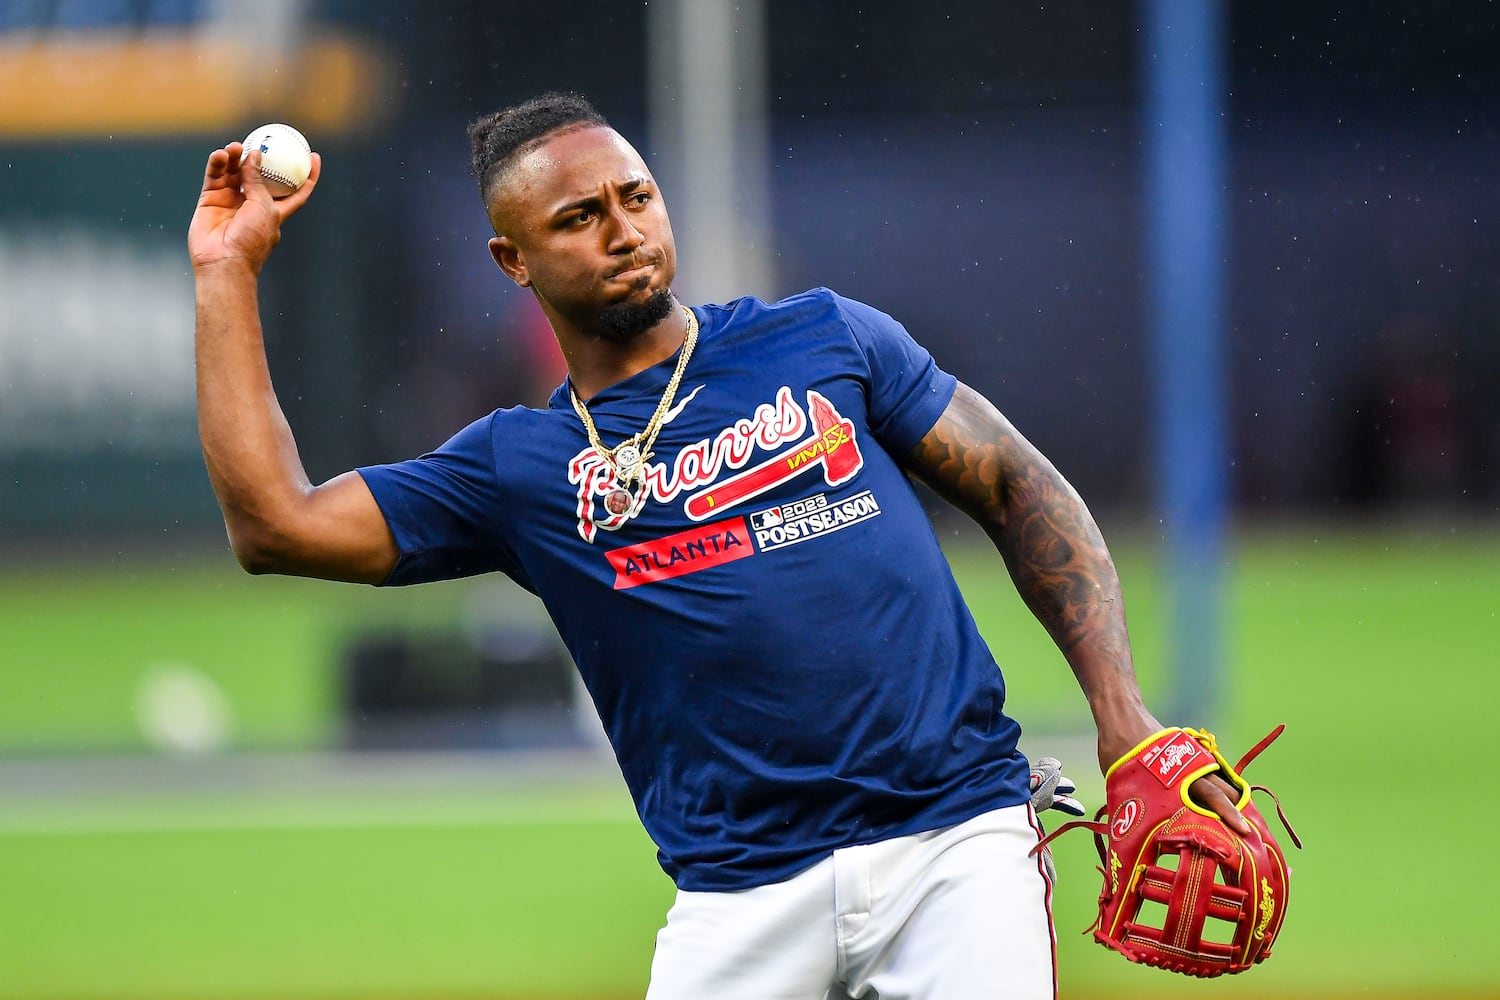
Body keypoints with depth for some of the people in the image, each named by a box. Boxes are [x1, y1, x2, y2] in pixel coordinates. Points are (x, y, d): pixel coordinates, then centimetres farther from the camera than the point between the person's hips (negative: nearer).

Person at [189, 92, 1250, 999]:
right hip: (742, 899, 1)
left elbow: (1022, 489, 13)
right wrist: (228, 273, 5)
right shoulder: (516, 465, 12)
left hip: (956, 838, -1)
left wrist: (1121, 712, 0)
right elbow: (277, 523, 4)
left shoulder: (826, 340, 12)